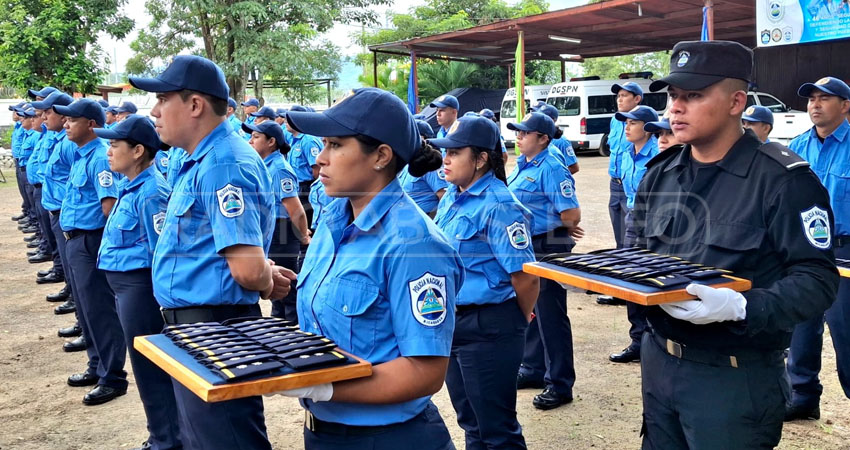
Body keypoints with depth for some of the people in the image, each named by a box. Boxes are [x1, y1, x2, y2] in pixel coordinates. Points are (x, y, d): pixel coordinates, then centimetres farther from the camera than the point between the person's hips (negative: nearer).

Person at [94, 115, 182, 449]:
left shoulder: (149, 193, -20)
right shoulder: (132, 187, 10)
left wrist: (162, 298, -19)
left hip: (140, 286, -10)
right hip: (126, 283, 10)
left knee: (149, 366, 2)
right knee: (149, 364, 18)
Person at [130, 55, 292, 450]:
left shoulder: (222, 166, -22)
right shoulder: (203, 161, 12)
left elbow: (249, 268, -29)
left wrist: (266, 282, -7)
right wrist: (266, 277, 5)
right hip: (193, 323, 11)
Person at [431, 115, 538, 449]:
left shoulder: (498, 206, -20)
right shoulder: (450, 198, 7)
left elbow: (525, 276, -21)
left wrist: (520, 320, -5)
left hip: (488, 328, -8)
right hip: (452, 321, 9)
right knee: (470, 420, 22)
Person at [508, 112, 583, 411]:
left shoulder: (551, 169, -18)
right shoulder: (522, 164, 9)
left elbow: (572, 215, -22)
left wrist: (560, 230, -1)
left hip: (547, 248, -9)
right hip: (524, 247, 9)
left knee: (550, 316, -1)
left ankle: (560, 385, 10)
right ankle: (533, 370, 34)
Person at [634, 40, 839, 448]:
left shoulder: (783, 180, -14)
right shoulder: (658, 175, 7)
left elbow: (817, 279, -18)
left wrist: (740, 307, -32)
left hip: (734, 378, -6)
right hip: (657, 361, 6)